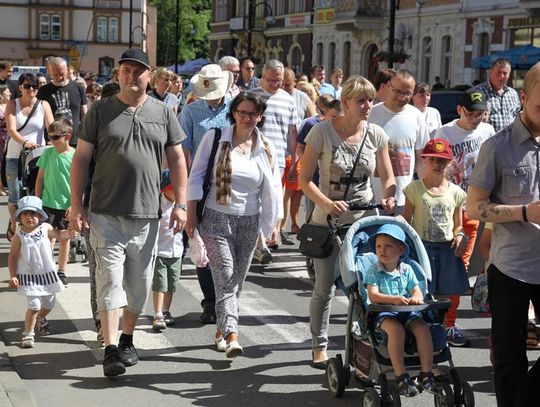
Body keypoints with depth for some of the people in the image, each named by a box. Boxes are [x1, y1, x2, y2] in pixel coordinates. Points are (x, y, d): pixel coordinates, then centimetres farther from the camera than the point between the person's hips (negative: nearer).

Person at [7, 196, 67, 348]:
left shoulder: (45, 228, -5)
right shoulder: (19, 236, -13)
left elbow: (58, 235, 14)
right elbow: (12, 256, -7)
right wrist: (13, 276, -11)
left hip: (47, 273, 4)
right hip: (29, 276, -4)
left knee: (49, 303, 17)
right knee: (33, 305, -13)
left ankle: (41, 320, 49)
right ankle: (28, 334, 3)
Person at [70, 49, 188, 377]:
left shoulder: (163, 113, 8)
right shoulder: (100, 111, 2)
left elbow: (177, 161, 10)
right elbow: (81, 159, 2)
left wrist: (180, 204, 2)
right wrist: (76, 205, -4)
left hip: (147, 215, 3)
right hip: (107, 214, -2)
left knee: (140, 283, 11)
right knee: (110, 279, -8)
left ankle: (127, 340, 29)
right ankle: (111, 350, -6)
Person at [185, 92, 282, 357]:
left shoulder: (266, 149, 7)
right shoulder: (215, 138, -2)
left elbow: (272, 189, 12)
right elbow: (197, 176, 0)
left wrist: (272, 223, 9)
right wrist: (191, 215, -4)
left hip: (249, 221, 3)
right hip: (216, 217, -3)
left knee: (237, 279, 9)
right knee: (225, 275, -14)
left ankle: (222, 329, 24)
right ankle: (231, 334, -21)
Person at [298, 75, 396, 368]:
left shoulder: (376, 135, -1)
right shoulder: (322, 132, -10)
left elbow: (387, 178, 6)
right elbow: (305, 180, -11)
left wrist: (388, 198, -17)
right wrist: (327, 204, -27)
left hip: (364, 220, 3)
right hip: (328, 221, -2)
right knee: (324, 288, 3)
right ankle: (319, 346, 19)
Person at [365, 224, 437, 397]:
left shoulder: (406, 270, 10)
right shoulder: (374, 271, -1)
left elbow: (417, 291, 6)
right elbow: (373, 295, -14)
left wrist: (416, 299, -20)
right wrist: (394, 299, -29)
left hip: (407, 311, 4)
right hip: (384, 313, -3)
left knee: (423, 328, -24)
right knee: (396, 329, -35)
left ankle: (426, 373, -18)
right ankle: (401, 376, -32)